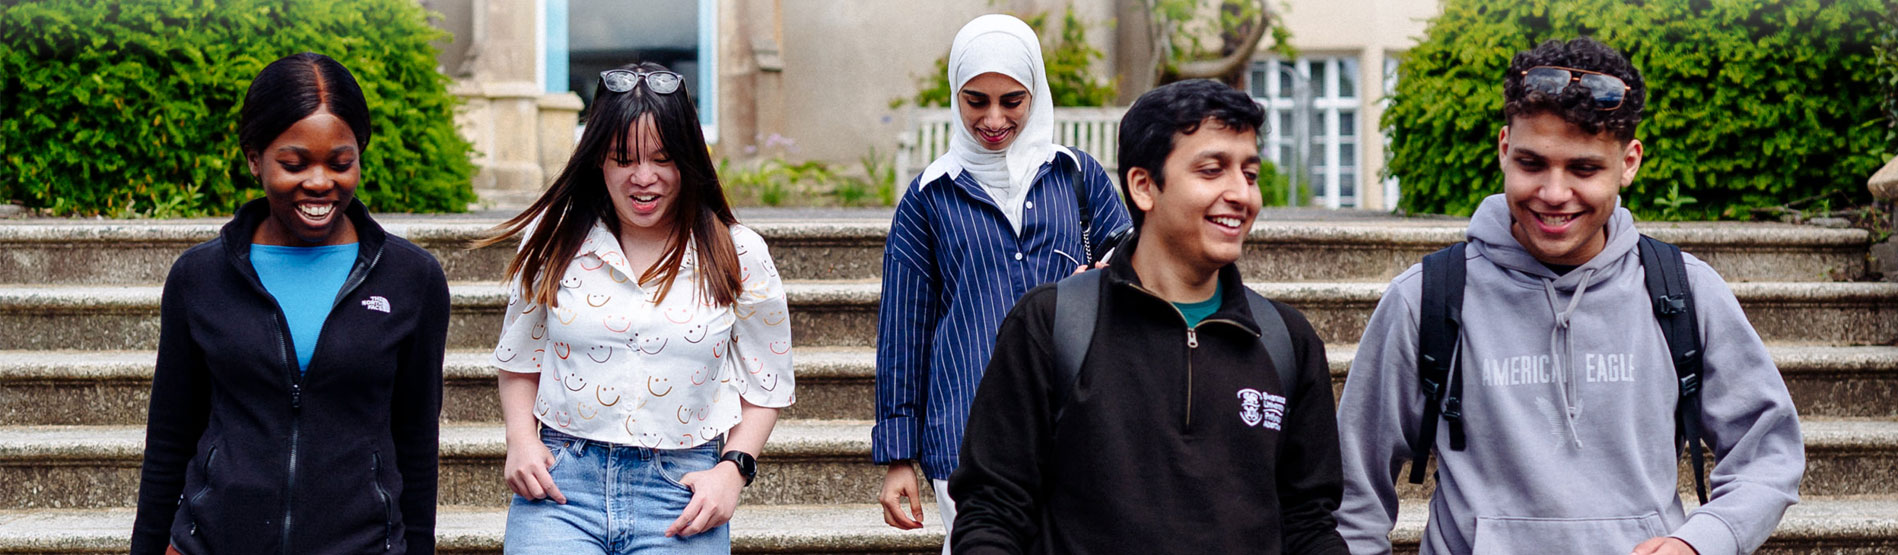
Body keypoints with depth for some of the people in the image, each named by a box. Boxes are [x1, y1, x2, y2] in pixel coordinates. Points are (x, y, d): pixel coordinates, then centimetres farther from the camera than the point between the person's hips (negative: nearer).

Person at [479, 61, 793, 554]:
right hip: (561, 483, 1)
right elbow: (519, 362, 18)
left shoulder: (737, 256, 3)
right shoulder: (552, 240, 6)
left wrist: (733, 467, -5)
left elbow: (765, 388, 9)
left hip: (681, 489, 0)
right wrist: (520, 439, 2)